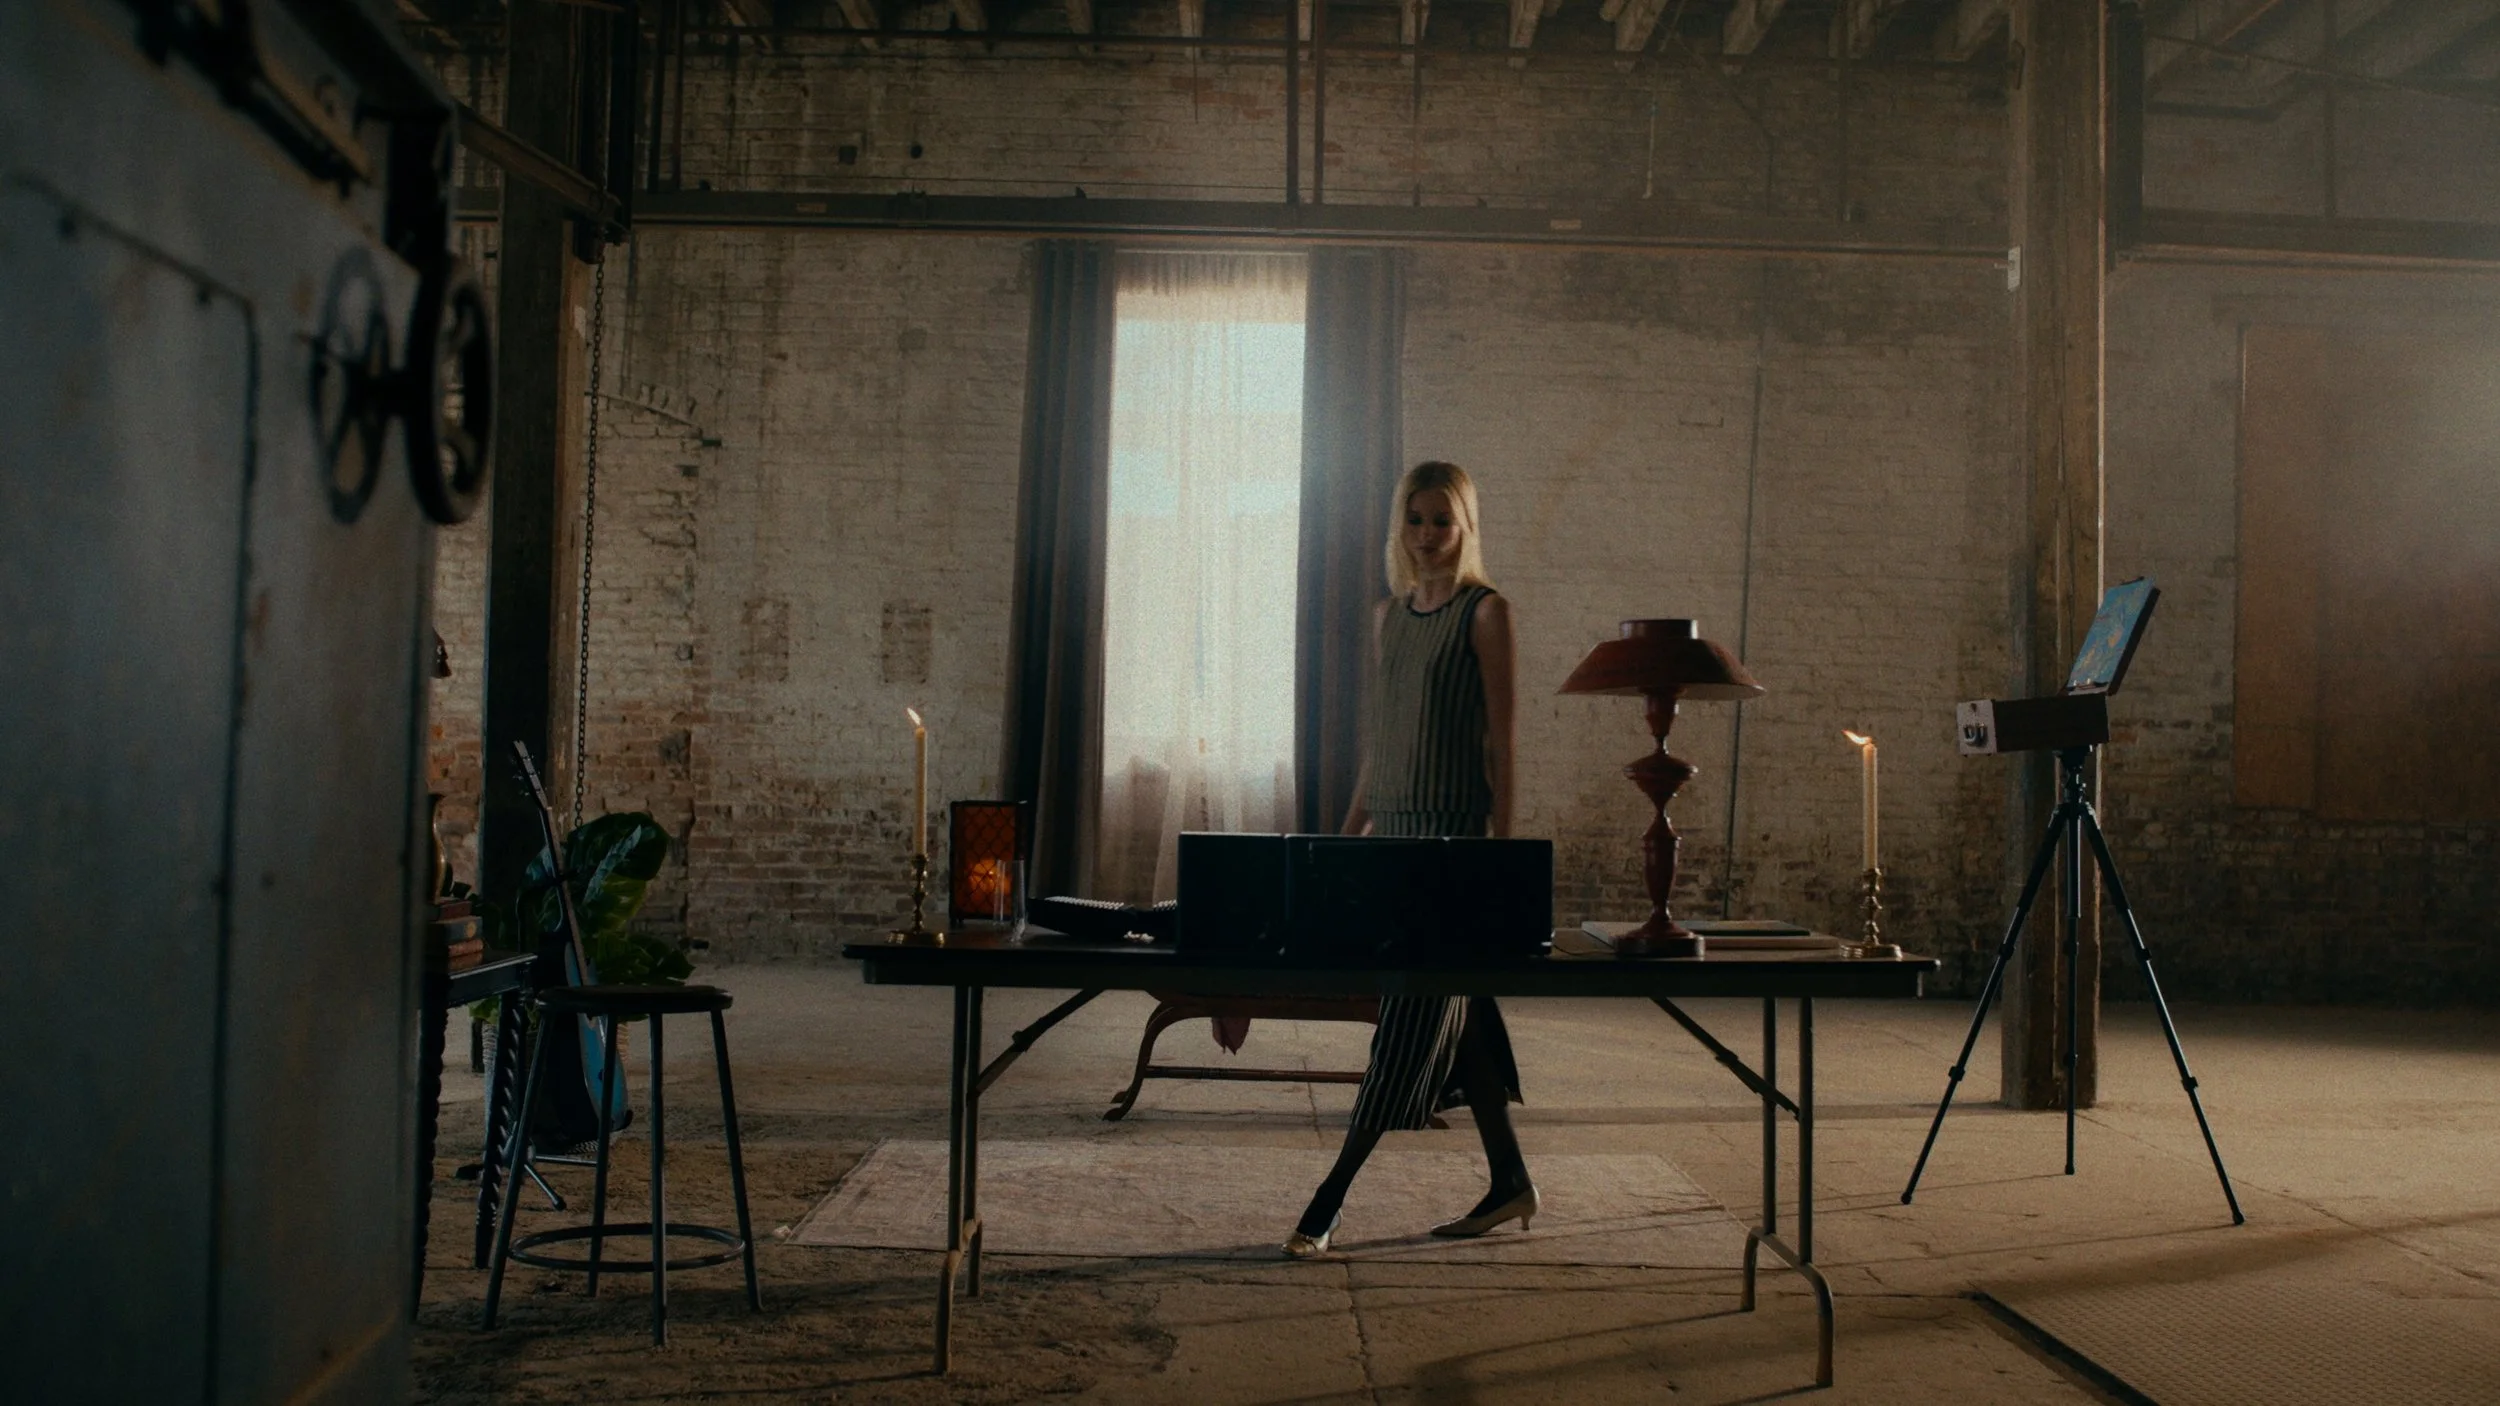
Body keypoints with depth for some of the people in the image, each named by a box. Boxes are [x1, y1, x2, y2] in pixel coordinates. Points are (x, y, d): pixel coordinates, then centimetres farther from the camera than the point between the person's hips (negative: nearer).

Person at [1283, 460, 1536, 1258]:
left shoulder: (1485, 611, -6)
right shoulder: (1389, 614, 14)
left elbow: (1500, 737, -9)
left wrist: (1500, 843, -14)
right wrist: (1349, 833, 17)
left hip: (1452, 830, -7)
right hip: (1394, 824, 7)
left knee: (1413, 1018, -4)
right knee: (1457, 1010, 12)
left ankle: (1329, 1202, -3)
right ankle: (1510, 1183, 22)